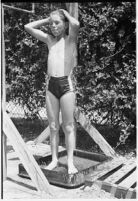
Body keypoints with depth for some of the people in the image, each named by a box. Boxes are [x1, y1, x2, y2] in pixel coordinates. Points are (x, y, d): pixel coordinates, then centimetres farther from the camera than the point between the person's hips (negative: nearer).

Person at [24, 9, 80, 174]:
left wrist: (66, 13, -2)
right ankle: (54, 159, 18)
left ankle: (70, 162, 7)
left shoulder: (70, 39, 1)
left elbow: (76, 24, -21)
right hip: (51, 85, 5)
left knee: (68, 126, 0)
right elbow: (28, 27, 16)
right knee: (53, 126, 8)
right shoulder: (49, 39, 13)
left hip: (66, 84, -5)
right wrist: (47, 20, 14)